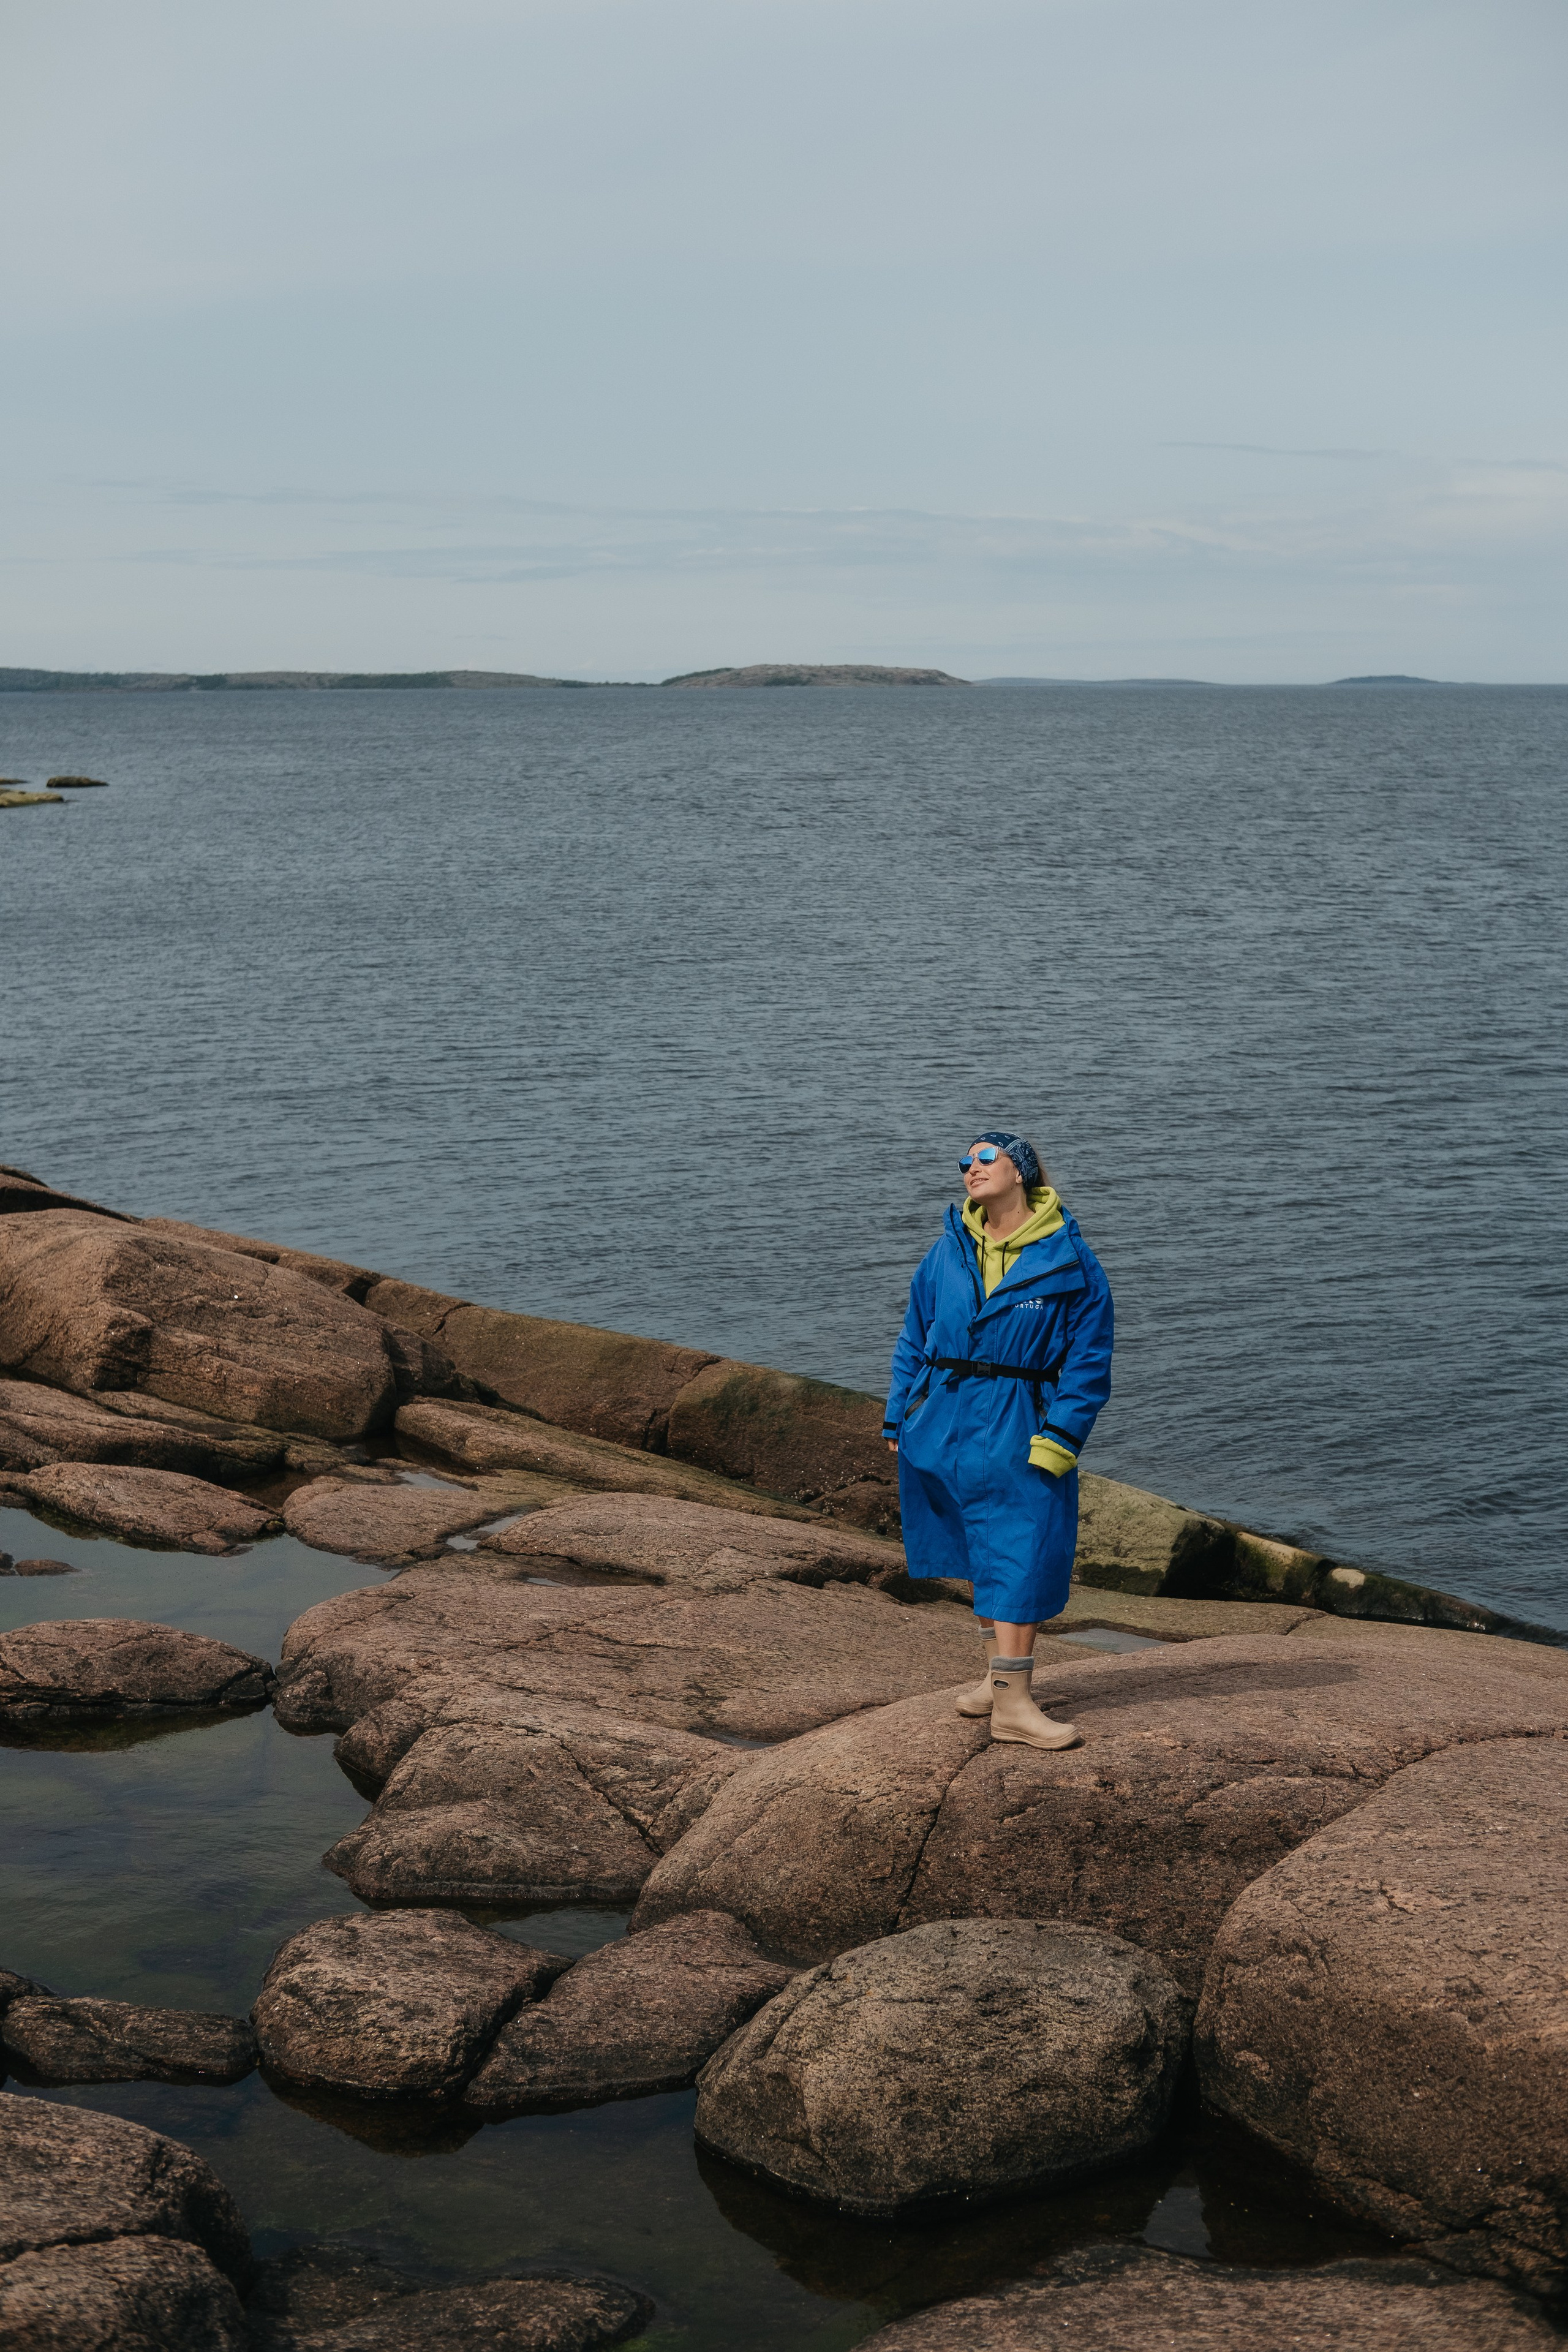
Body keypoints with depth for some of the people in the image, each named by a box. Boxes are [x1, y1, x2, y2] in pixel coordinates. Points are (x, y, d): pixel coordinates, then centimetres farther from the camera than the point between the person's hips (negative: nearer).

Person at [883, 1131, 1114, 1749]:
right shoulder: (948, 1252, 6)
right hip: (944, 1420, 4)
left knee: (1019, 1556, -6)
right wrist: (900, 1419, 9)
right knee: (981, 1550, 14)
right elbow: (915, 1341, 14)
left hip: (1016, 1429, -4)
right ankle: (998, 1675, 26)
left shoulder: (1067, 1259, -5)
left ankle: (1013, 1700, -4)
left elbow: (1088, 1360, -5)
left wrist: (1059, 1437, -12)